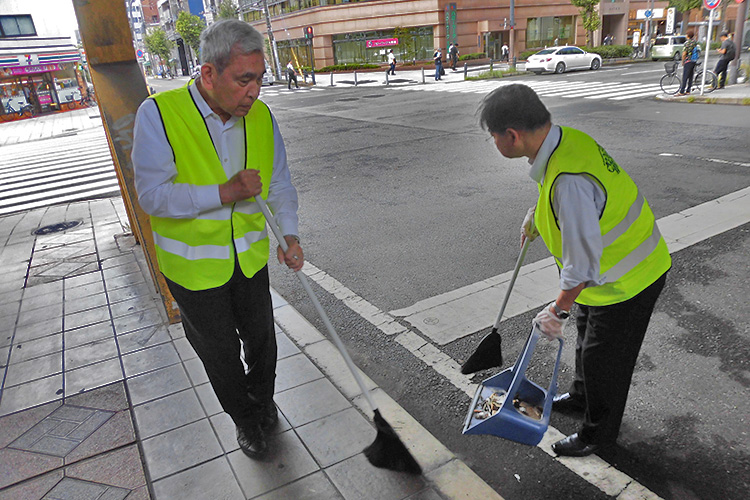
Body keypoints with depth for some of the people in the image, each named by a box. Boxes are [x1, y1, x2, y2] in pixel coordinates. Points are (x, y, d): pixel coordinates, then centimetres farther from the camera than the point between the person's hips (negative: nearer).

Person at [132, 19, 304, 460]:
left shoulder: (261, 116, -5)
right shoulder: (159, 114, -19)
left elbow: (280, 183, 3)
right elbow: (152, 194, -24)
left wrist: (290, 234, -10)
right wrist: (225, 193, -31)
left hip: (250, 258, 4)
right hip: (194, 266, -3)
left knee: (261, 338, 19)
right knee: (220, 353, 13)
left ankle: (263, 400, 48)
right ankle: (245, 420, 39)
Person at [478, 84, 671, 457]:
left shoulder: (569, 181, -39)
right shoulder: (564, 138, -9)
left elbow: (583, 265, -33)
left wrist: (558, 309, -20)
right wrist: (536, 216, 23)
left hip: (625, 282, -9)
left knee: (603, 358, 11)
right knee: (587, 333, 28)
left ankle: (600, 431, 37)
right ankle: (582, 396, 54)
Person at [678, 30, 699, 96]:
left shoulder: (687, 43, -14)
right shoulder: (695, 42, 8)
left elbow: (684, 54, -16)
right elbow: (698, 52, 13)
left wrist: (683, 61, -3)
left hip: (688, 61, -8)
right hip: (694, 61, 8)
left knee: (685, 77, -7)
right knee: (690, 77, 11)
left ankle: (681, 92, -8)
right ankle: (688, 91, 14)